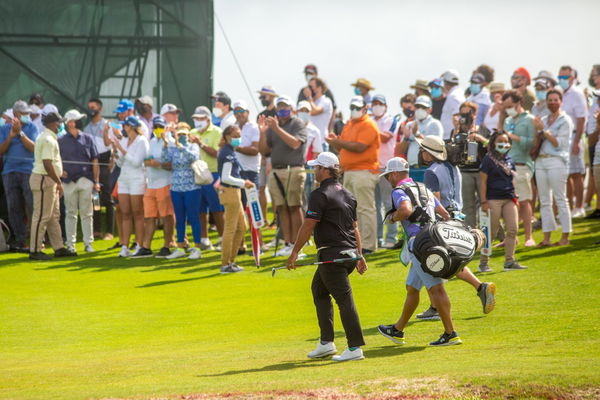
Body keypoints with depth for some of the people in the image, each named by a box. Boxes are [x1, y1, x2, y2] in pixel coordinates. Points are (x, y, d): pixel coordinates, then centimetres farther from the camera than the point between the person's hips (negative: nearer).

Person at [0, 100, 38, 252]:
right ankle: (20, 240, 8)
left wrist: (20, 132, -14)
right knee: (14, 208, 3)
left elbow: (33, 147, -7)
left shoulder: (31, 128, 4)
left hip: (28, 172, -3)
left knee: (32, 206, -8)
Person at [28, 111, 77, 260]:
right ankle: (35, 250, -4)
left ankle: (59, 248, 20)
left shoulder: (48, 137, 16)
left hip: (49, 181, 11)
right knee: (41, 216, -7)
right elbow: (47, 164, -24)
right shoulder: (48, 140, -18)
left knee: (53, 216, 14)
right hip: (44, 180, -11)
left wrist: (57, 181, 21)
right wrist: (59, 182, -19)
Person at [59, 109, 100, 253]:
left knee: (87, 213, 2)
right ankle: (70, 244, 8)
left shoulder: (88, 139, 8)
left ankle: (88, 243, 7)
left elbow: (94, 161, 8)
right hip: (69, 181, -1)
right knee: (71, 213, 3)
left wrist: (96, 181, 3)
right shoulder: (61, 141, 4)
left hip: (86, 180, 1)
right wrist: (60, 171, -9)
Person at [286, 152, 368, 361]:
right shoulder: (347, 194, 15)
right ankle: (326, 343, 18)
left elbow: (308, 226, -13)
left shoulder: (320, 195, -11)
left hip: (332, 254, -9)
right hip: (349, 253, 9)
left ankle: (355, 348, -10)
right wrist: (359, 255, 22)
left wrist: (294, 253, -6)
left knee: (344, 299, -8)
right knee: (319, 289, 21)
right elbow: (355, 227, 18)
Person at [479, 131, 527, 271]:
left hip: (509, 199, 6)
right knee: (491, 232, -3)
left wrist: (514, 197, 17)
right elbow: (483, 181, -6)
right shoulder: (488, 160, -4)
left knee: (513, 229, -3)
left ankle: (509, 261, 3)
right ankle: (483, 262, 6)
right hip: (493, 200, -6)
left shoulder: (509, 160, 14)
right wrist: (484, 201, -12)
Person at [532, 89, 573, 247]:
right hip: (541, 161, 6)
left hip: (556, 161, -6)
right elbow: (536, 145, 13)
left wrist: (543, 130, -11)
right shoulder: (543, 120, 16)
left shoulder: (565, 120, -2)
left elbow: (558, 143, -10)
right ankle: (546, 238, 7)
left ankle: (565, 236, -2)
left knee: (560, 199, -5)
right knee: (544, 201, 5)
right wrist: (537, 131, -4)